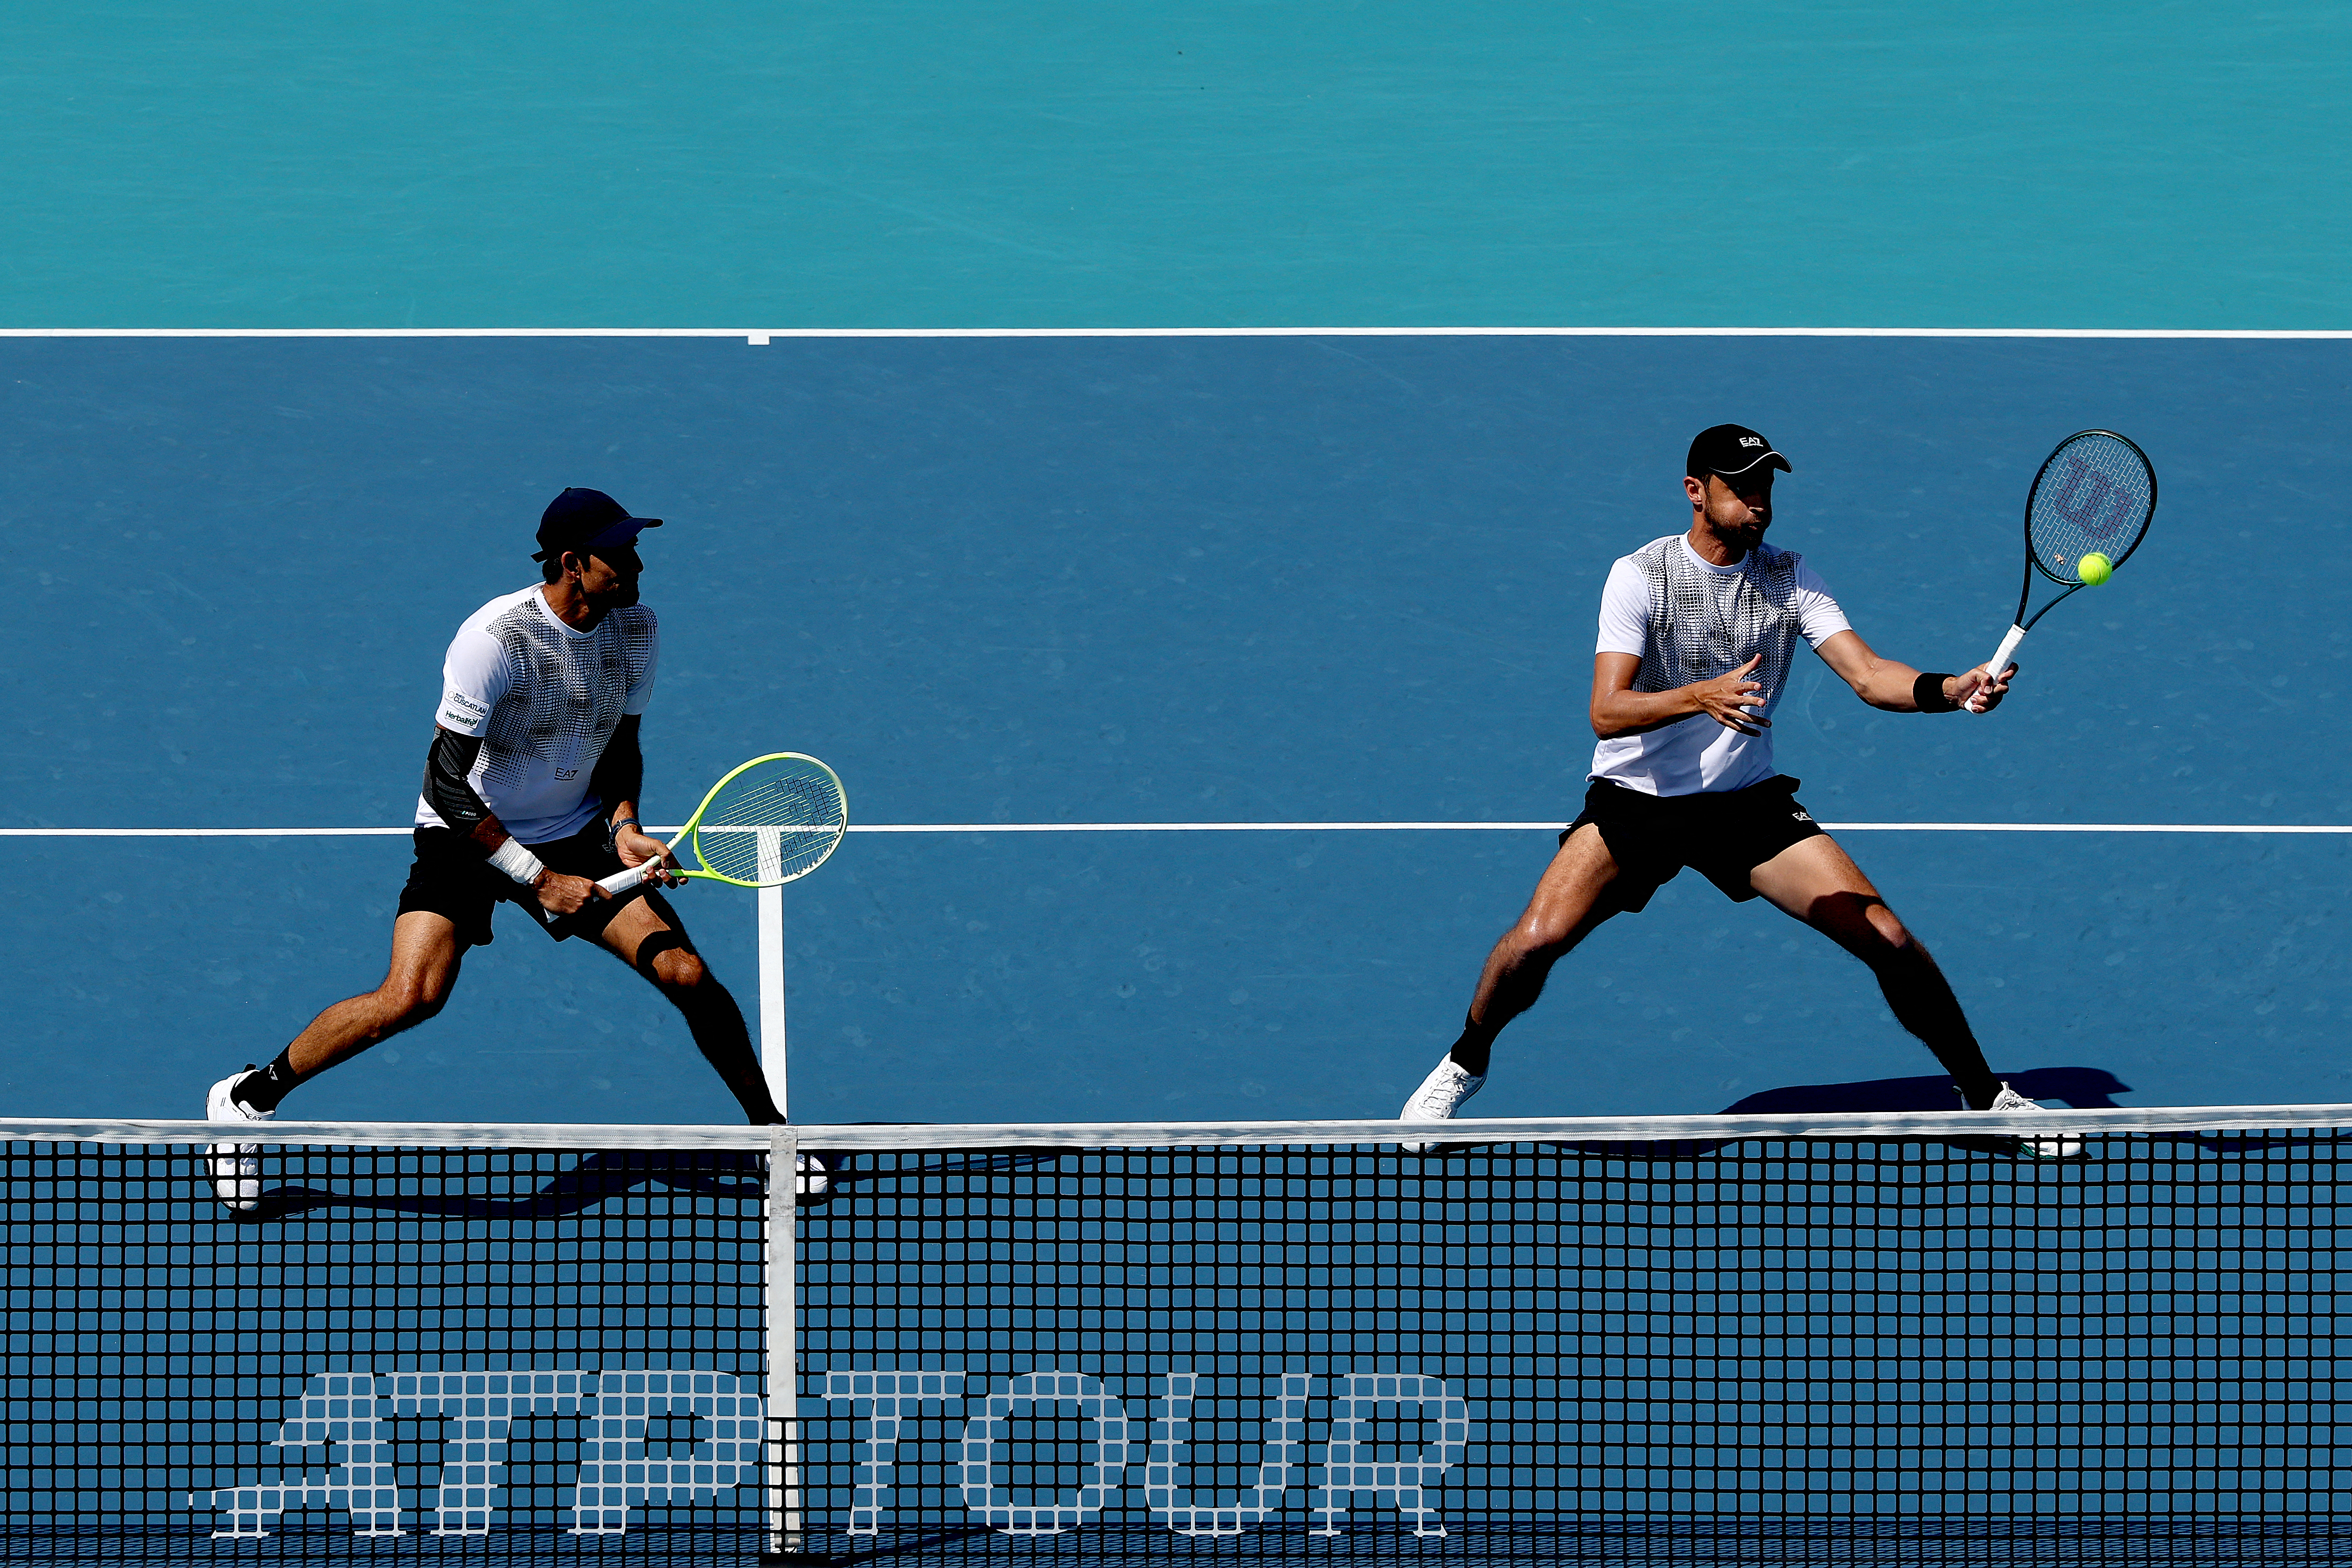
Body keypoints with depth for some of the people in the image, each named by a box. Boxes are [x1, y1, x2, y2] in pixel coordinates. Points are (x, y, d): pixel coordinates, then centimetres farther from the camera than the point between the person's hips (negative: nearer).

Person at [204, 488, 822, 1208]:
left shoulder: (637, 630, -8)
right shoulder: (496, 639, -27)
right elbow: (446, 786, -24)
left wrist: (624, 825, -11)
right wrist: (540, 879, -24)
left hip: (577, 836, 5)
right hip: (470, 837, -5)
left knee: (686, 974, -10)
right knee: (412, 997, -24)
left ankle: (768, 1129, 11)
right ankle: (247, 1098, -5)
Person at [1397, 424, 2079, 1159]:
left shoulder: (1788, 576, -2)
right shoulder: (1641, 575, -13)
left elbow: (1868, 675, -12)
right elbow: (1607, 712, -23)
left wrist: (1954, 689, -32)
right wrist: (1701, 696, -41)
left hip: (1749, 799, 3)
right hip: (1637, 797, -3)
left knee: (1886, 938, -10)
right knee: (1537, 939, -22)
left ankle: (1984, 1092, 9)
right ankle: (1464, 1065, 7)